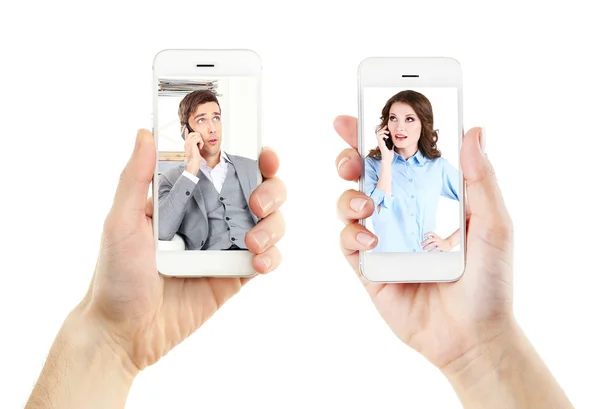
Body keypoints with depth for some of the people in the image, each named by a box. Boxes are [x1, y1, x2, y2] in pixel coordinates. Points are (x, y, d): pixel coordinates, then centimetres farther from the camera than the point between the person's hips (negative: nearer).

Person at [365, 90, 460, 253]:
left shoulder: (439, 166, 3)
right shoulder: (372, 164, -2)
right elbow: (379, 215, -16)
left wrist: (450, 242, 0)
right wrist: (386, 161, -12)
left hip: (429, 254, 2)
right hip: (387, 251, -1)